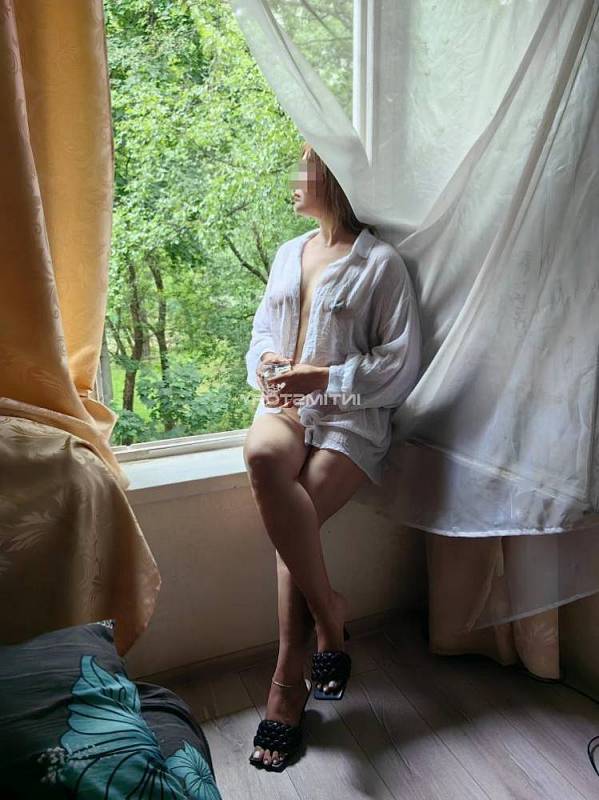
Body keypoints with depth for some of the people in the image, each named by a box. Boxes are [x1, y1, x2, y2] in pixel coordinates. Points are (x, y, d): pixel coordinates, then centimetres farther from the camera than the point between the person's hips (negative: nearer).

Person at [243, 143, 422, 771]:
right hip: (285, 405, 5)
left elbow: (400, 367, -5)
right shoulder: (288, 254, 18)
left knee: (294, 516, -28)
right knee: (260, 453, -32)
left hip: (351, 418, -4)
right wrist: (264, 362, 0)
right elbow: (262, 329, 24)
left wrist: (322, 376, -15)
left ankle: (286, 683, -7)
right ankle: (329, 610, -16)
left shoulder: (381, 264, -2)